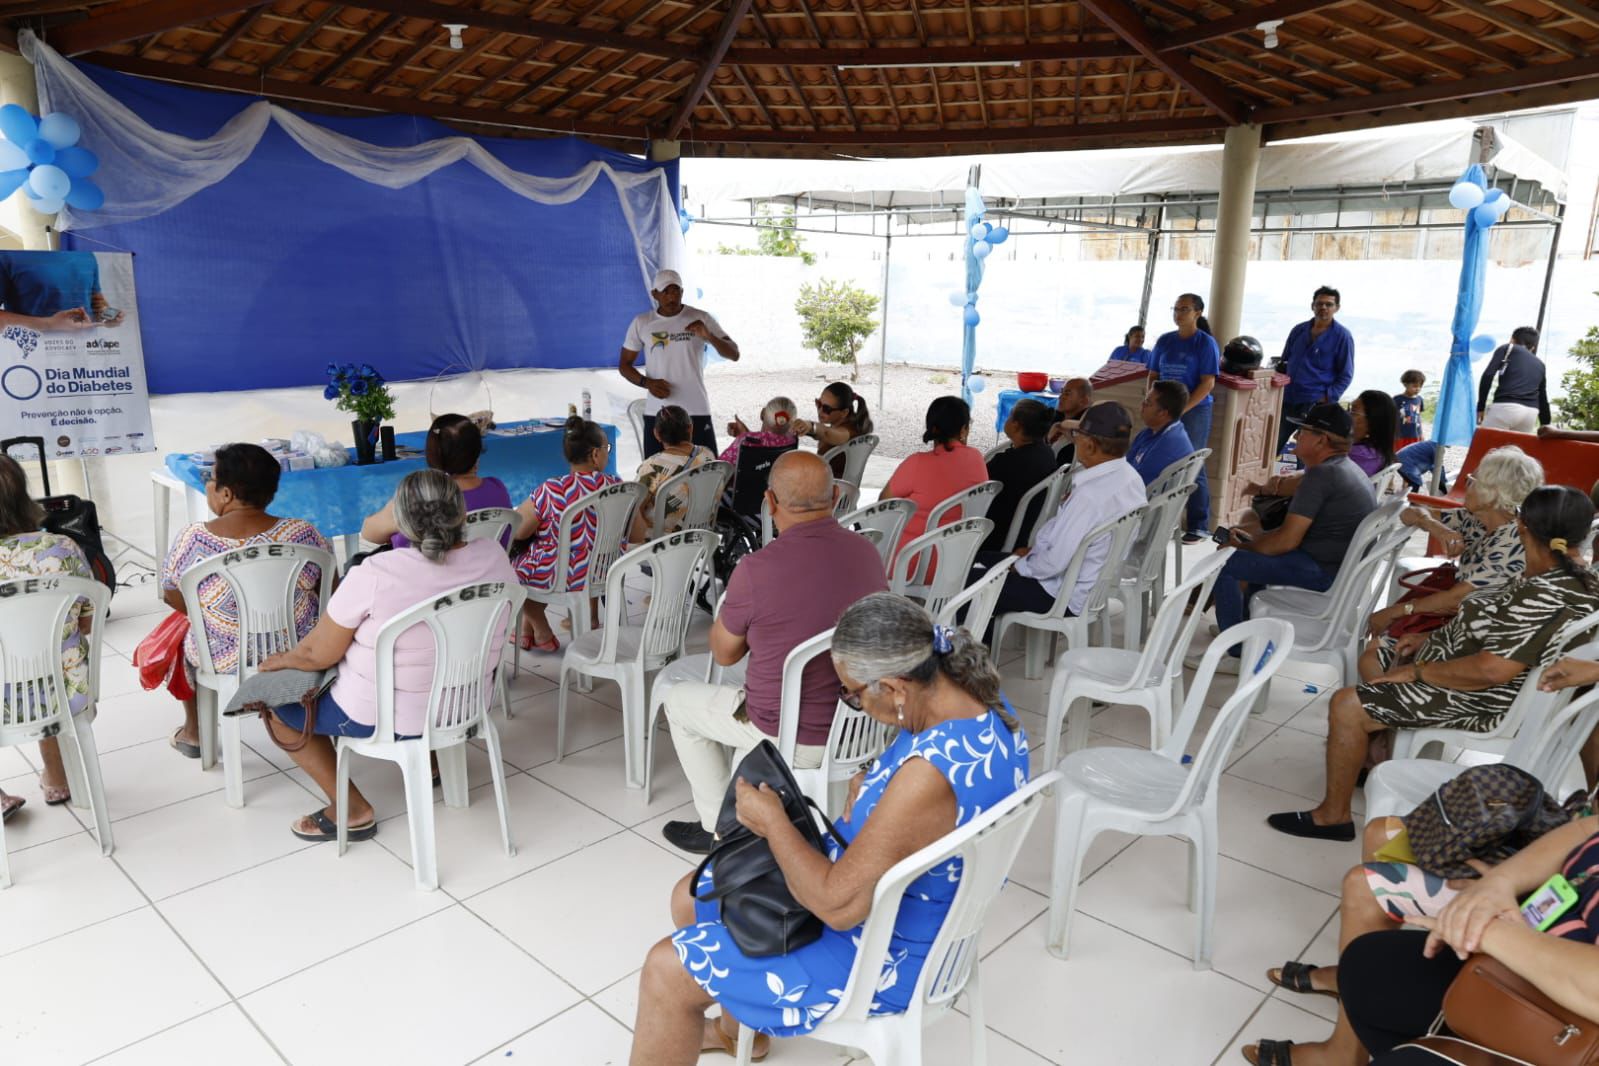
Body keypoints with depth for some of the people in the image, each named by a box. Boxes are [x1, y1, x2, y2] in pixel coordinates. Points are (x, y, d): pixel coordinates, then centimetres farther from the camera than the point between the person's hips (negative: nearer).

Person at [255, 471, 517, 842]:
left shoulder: (376, 574, -27)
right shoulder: (494, 556, -13)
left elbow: (318, 654, -15)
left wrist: (280, 659, 7)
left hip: (387, 716, -6)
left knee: (277, 702, 16)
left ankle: (353, 810, 12)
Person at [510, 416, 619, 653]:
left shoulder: (551, 491, -22)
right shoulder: (617, 487, -13)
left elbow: (514, 533, -13)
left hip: (564, 579, -5)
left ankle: (543, 634, 31)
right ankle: (529, 628, 40)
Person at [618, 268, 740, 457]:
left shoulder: (701, 319, -1)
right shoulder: (641, 323, 4)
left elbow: (734, 354, -4)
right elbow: (624, 364, 11)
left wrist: (709, 336, -23)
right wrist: (647, 383, -9)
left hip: (697, 412, -1)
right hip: (657, 414, 1)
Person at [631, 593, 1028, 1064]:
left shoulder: (929, 776, -39)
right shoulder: (983, 700, -9)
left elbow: (839, 905, -30)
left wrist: (772, 820, -17)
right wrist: (871, 785, -6)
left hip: (885, 957, -9)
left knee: (668, 970, -4)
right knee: (691, 897, 19)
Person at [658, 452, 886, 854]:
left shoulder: (756, 569, -25)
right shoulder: (868, 553, -6)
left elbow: (724, 653, -7)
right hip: (858, 725, 6)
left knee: (679, 701, 20)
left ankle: (718, 826, 28)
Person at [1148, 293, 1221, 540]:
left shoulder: (1206, 343, -5)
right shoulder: (1164, 341, 9)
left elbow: (1208, 383, -11)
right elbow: (1153, 376, 14)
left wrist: (1181, 409, -18)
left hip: (1194, 411, -5)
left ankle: (1199, 526, 3)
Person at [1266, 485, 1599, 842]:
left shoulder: (1550, 595, -30)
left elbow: (1493, 669, -33)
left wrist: (1416, 671, -22)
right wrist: (1432, 638, 8)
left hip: (1476, 698, -11)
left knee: (1346, 705, -16)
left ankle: (1332, 816, -3)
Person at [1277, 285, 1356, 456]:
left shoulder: (1342, 336, -3)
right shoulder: (1298, 330, 10)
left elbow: (1346, 374, -3)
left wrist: (1328, 398, -14)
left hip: (1316, 404, -5)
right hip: (1287, 400, 5)